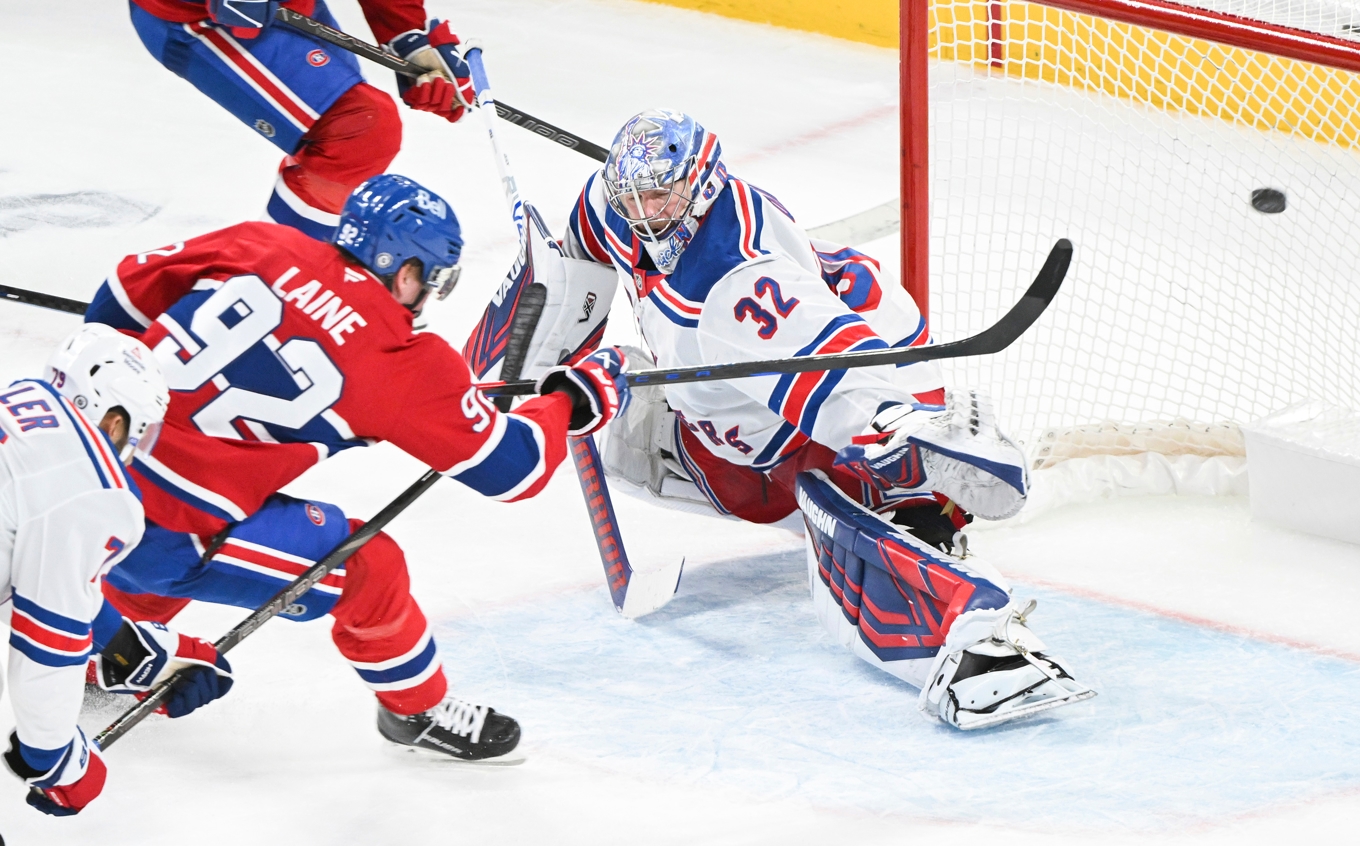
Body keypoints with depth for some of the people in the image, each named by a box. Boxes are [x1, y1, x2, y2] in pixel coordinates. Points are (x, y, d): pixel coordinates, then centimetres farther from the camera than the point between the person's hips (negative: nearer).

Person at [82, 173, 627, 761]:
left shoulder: (260, 245, 4)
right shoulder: (404, 362, -9)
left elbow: (128, 291, 14)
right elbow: (508, 468, -1)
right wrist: (572, 401, 17)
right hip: (166, 535, -6)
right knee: (367, 567, 7)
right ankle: (417, 708, 26)